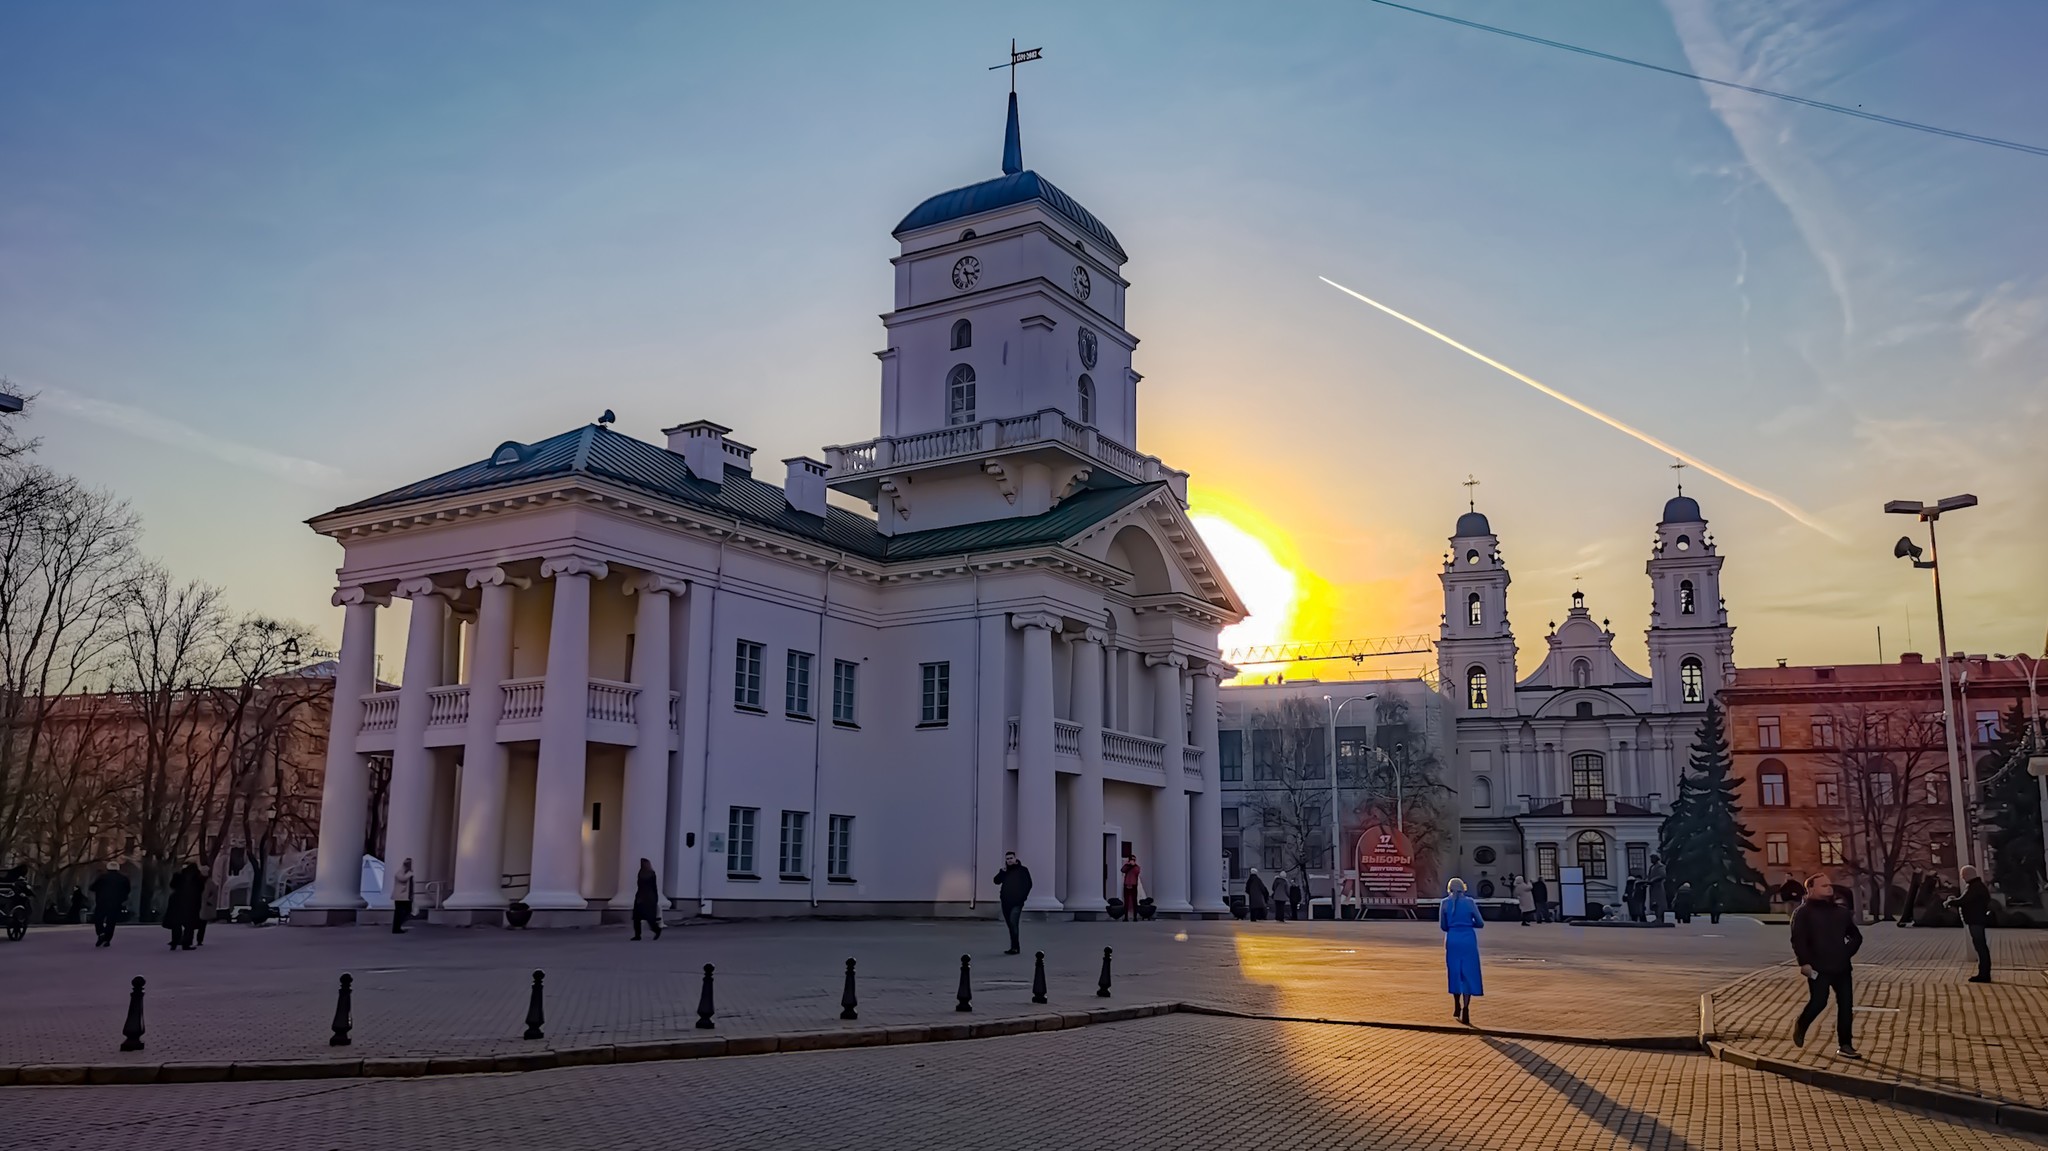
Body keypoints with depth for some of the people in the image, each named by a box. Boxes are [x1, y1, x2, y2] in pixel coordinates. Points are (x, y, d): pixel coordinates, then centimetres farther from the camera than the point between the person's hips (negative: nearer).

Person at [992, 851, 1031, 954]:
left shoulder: (1023, 870, 0)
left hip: (1017, 903, -6)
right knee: (1010, 925, 9)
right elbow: (997, 881, 3)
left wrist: (1023, 897, -9)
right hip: (1005, 902, 6)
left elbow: (1028, 884, -2)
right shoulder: (1005, 871, 13)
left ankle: (1015, 947, -19)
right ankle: (1015, 947, 16)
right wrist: (1003, 871, -9)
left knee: (1013, 923, -18)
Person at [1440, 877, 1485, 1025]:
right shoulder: (1469, 902, -1)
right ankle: (1465, 1009, -8)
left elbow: (1443, 926, 4)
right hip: (1468, 940, -1)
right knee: (1468, 974, 2)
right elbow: (1480, 923, 2)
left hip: (1452, 940, 1)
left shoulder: (1445, 903, 1)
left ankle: (1457, 1007, 26)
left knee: (1455, 972, 16)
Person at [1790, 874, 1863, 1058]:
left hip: (1841, 967, 6)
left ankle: (1845, 1045, 8)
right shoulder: (1803, 913, -5)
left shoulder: (1841, 912, 13)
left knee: (1846, 1005, 2)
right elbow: (1798, 940, -12)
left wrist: (1846, 953, 9)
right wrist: (1804, 962, -19)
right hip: (1818, 968, -6)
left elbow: (1856, 936, 23)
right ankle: (1800, 1026, 17)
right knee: (1818, 1002, -12)